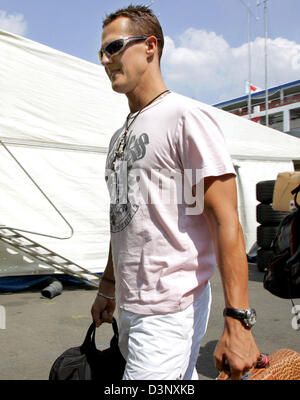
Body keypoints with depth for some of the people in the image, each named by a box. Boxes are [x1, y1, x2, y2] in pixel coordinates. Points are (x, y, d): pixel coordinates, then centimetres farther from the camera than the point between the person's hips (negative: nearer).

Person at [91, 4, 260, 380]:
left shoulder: (188, 117, -10)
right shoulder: (120, 136, 15)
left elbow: (226, 220, -16)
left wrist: (237, 321, -21)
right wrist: (107, 288, 26)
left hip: (170, 312, -7)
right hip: (130, 306, 8)